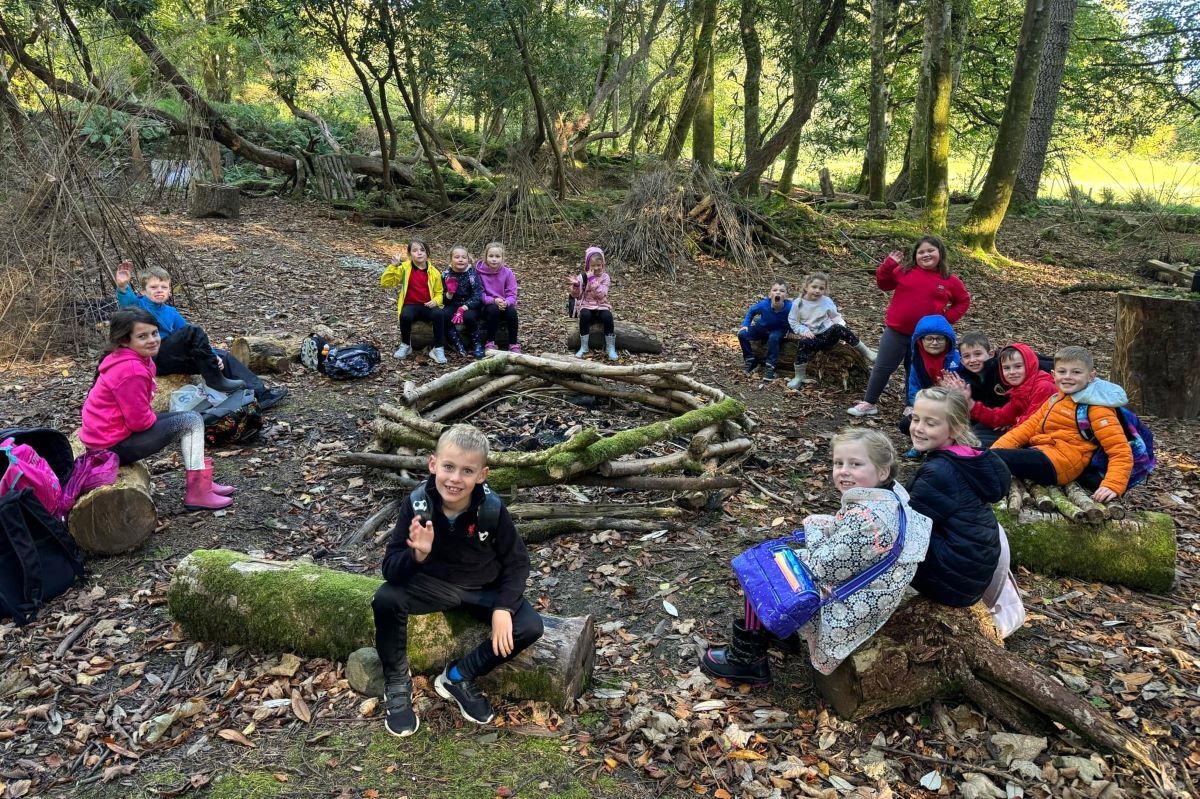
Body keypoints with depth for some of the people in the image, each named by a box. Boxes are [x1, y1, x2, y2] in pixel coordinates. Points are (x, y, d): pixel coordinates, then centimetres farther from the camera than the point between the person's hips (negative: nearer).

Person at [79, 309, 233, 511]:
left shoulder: (138, 359, 6)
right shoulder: (131, 371, -26)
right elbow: (139, 421, -23)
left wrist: (152, 417, 3)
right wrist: (157, 418, -5)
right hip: (113, 444, -10)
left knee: (193, 418, 12)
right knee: (190, 422, -10)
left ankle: (201, 483, 12)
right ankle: (197, 492, -6)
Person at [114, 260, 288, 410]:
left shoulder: (170, 312, 20)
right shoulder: (140, 304, 2)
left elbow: (194, 341, 19)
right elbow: (127, 301, -24)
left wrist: (212, 355, 7)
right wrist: (123, 286, -46)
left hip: (174, 358, 7)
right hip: (154, 358, -7)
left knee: (223, 357, -1)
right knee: (193, 331, -27)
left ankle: (260, 394, -7)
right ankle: (215, 380, -20)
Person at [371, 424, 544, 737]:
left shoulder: (492, 509, -21)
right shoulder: (417, 504, -21)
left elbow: (517, 562, -9)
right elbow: (390, 568, -22)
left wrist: (503, 607, -22)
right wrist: (418, 555, -44)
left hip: (484, 589, 1)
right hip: (432, 584, 0)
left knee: (530, 627, -22)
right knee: (385, 600, -29)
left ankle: (458, 677, 0)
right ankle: (397, 683, -4)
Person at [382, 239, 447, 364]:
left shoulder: (434, 273, 5)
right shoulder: (404, 268, 1)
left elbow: (439, 293, 12)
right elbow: (385, 283, -4)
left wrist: (435, 301, -11)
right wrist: (393, 266, -16)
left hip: (428, 306, 1)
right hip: (411, 305, -1)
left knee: (439, 314, -32)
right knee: (405, 316, -35)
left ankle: (438, 349, -18)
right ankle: (405, 345, -8)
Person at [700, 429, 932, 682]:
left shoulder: (864, 517, -34)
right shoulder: (891, 495, -3)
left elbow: (826, 567, -25)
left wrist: (814, 530, -8)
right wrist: (820, 525, -5)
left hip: (847, 608, -10)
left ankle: (746, 659, 18)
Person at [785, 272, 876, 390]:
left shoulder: (826, 301, 2)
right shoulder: (798, 303, -2)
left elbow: (835, 317, 12)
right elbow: (793, 322, 1)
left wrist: (843, 325, -7)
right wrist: (804, 331, -16)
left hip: (828, 334, 1)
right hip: (812, 337, -1)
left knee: (838, 328, -32)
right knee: (803, 343, -36)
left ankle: (866, 352, -22)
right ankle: (799, 377, -21)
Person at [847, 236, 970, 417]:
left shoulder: (949, 280, -1)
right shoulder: (904, 271, -2)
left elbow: (963, 301, 10)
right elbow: (883, 284, 4)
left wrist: (947, 318, -2)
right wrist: (888, 265, -12)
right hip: (896, 331, 0)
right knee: (882, 368, 5)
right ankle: (868, 403, 16)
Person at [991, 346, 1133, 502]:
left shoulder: (1096, 409, -6)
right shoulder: (1055, 400, 17)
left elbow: (1121, 451, -11)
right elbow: (1030, 426, 14)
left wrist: (1113, 486, -24)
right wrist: (999, 447, -1)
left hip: (1056, 464, -9)